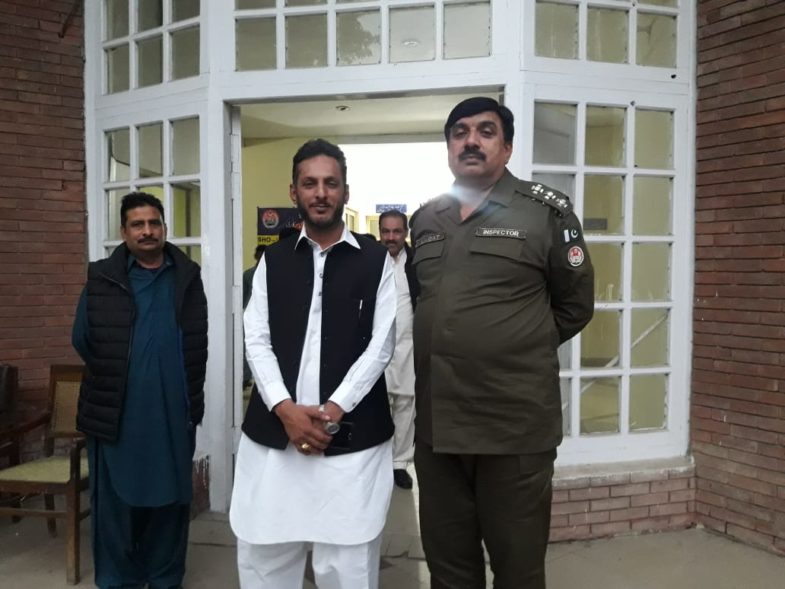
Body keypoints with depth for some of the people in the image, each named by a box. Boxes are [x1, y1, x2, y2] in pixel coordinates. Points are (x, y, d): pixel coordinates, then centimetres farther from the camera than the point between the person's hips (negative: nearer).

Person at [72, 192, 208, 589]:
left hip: (174, 412, 1)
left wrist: (190, 394, 2)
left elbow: (199, 344, 5)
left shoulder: (188, 277, 4)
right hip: (116, 413, -1)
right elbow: (83, 340, 2)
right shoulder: (101, 278, 0)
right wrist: (112, 382, 5)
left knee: (170, 499, 13)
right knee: (116, 502, 10)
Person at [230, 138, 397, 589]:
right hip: (274, 430, 3)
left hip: (352, 434, -2)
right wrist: (286, 409, -10)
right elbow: (257, 341, 4)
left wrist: (332, 410, -12)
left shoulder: (377, 259, 3)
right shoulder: (273, 260, 10)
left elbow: (380, 344, -3)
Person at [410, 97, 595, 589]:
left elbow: (576, 304, 4)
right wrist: (455, 349, 11)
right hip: (436, 424, 5)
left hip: (516, 426, -4)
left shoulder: (546, 211, -4)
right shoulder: (425, 219, 9)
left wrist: (524, 350, 4)